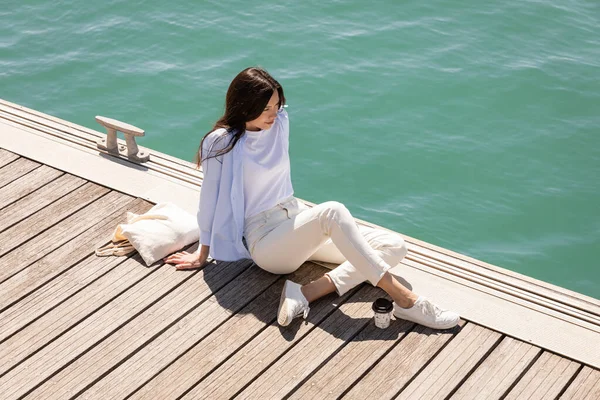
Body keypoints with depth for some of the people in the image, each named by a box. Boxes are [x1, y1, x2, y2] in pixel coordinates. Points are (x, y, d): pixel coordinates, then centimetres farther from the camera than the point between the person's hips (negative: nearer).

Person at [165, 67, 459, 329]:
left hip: (297, 219, 7)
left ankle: (306, 293, -26)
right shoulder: (222, 142, -11)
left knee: (394, 246, -10)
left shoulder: (279, 123, 4)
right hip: (265, 240, -7)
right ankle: (405, 301, -38)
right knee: (333, 212, -36)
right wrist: (202, 255, 3)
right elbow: (210, 198, -4)